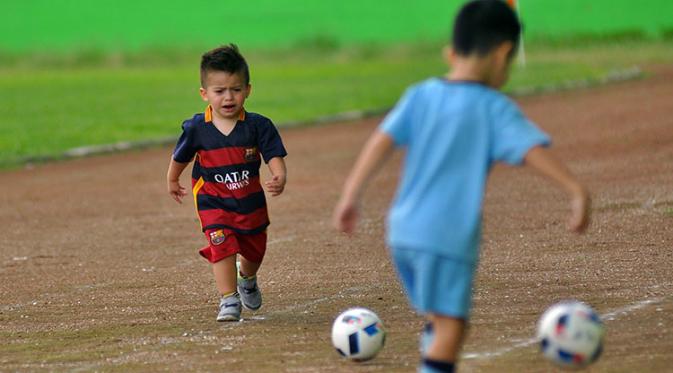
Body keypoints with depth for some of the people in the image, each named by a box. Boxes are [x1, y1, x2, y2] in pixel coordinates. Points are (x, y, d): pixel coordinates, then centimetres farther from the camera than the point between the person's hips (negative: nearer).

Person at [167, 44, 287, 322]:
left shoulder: (258, 126, -16)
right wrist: (172, 182, 20)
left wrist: (279, 178, -38)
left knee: (254, 250, 19)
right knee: (222, 244, -22)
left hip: (250, 200, 2)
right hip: (213, 201, -2)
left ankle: (247, 279, 53)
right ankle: (229, 300, -14)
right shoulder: (196, 129, -14)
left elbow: (274, 156, -17)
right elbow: (180, 157, 4)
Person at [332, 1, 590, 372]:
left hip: (402, 230, 6)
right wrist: (575, 188, -20)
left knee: (438, 319, 21)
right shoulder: (494, 108, -5)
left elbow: (382, 140, 0)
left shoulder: (421, 95, 8)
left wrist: (351, 195, -1)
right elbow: (532, 150, -15)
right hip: (451, 236, -6)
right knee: (451, 324, -7)